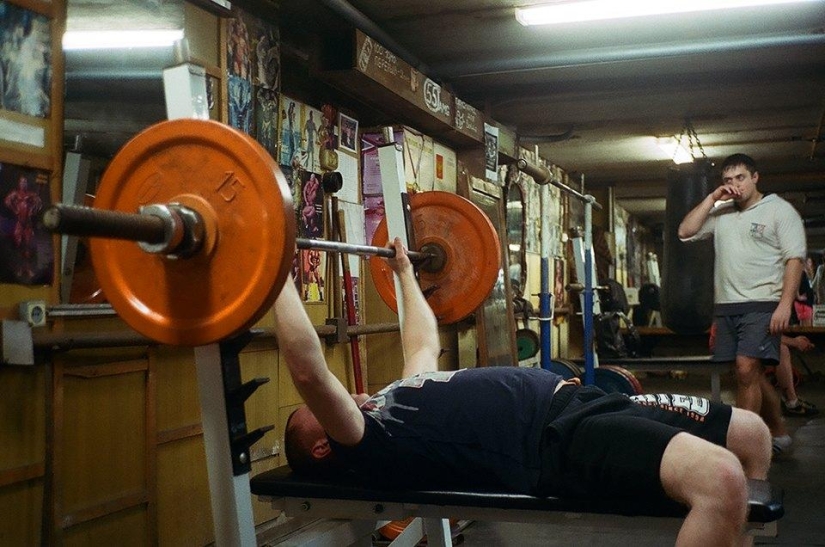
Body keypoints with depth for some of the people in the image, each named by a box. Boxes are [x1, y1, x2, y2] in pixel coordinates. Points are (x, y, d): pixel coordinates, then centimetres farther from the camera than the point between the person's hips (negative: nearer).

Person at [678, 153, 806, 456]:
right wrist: (712, 198, 1)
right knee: (752, 374, 11)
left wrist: (785, 305, -16)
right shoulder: (720, 213, 15)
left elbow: (794, 259, -6)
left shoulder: (779, 209, 0)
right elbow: (685, 232, 6)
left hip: (762, 305, -6)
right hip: (726, 306, 6)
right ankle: (779, 434, 26)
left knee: (747, 369, -17)